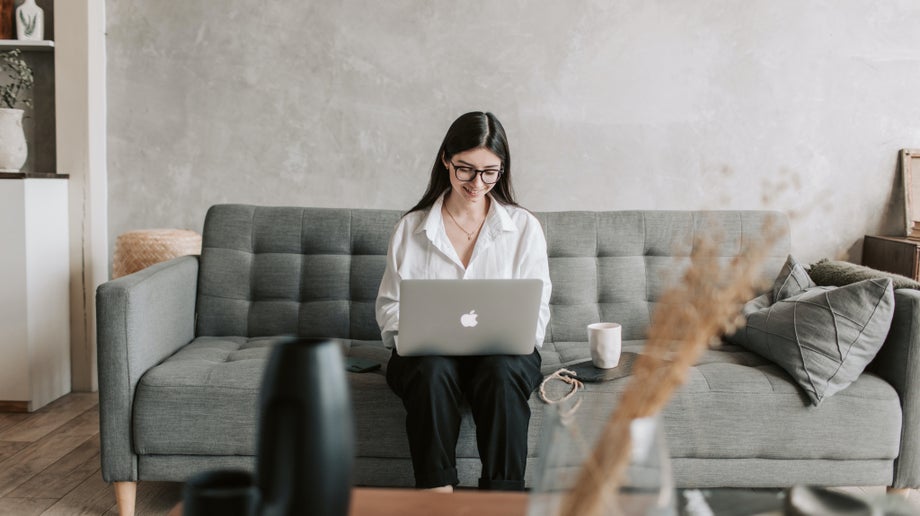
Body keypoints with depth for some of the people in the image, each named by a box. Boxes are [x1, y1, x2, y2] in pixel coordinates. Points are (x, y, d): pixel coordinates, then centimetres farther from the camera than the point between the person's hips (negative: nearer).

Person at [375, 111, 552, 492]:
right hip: (429, 351, 0)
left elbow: (536, 311, 6)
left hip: (502, 352, 0)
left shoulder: (524, 227, 9)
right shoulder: (411, 228, 10)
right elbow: (389, 305, 10)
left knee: (501, 372, -35)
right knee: (433, 369, -35)